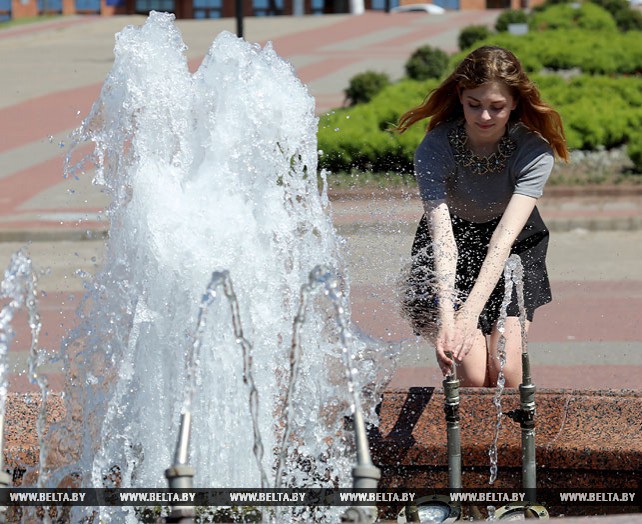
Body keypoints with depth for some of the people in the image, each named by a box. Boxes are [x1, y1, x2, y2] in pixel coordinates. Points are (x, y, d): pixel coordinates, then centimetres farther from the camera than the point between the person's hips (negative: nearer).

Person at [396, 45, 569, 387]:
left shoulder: (535, 150, -26)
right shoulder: (434, 149, -27)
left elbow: (506, 235, -36)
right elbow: (442, 236, -37)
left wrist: (471, 311, -48)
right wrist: (446, 317, -52)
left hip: (516, 247, 1)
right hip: (454, 248, -1)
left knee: (505, 374, -14)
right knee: (472, 376, -15)